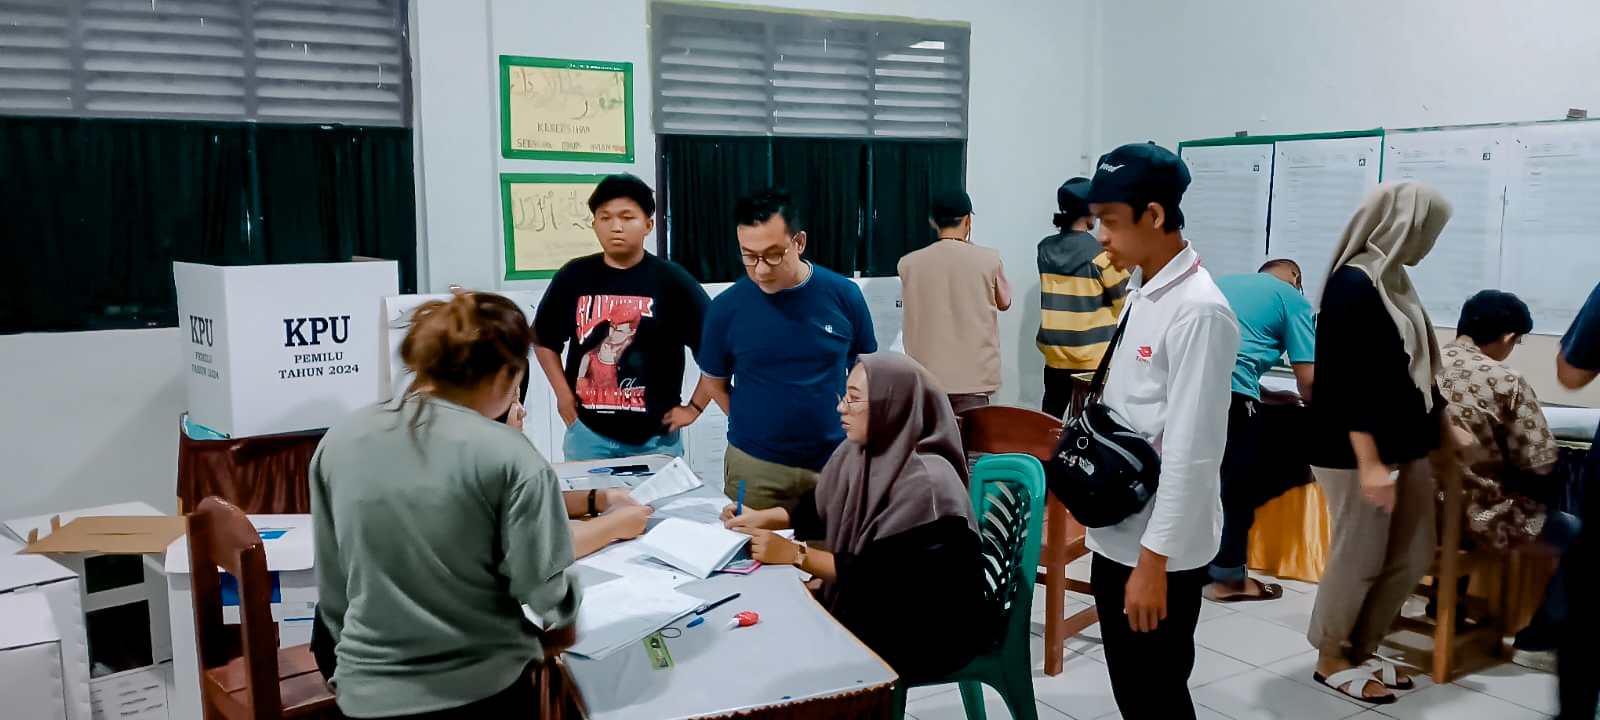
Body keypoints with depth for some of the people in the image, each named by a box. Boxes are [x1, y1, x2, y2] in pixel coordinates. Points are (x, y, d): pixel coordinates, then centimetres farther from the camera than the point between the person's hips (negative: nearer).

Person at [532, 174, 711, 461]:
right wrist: (563, 394, 6)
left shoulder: (671, 280, -6)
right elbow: (544, 339, 15)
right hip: (588, 434, 2)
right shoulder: (574, 277, 1)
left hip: (655, 437, -2)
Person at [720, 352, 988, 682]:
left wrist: (796, 556, -24)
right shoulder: (856, 454, 0)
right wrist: (762, 518, -2)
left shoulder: (926, 482, -27)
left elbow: (882, 574, -27)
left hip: (929, 634, -8)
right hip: (868, 607, 8)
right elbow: (819, 507, 15)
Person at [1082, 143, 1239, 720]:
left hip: (1161, 548, -8)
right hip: (1117, 533, 8)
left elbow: (1189, 452, -22)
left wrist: (1154, 560, -21)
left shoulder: (1199, 311, -21)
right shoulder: (1140, 293, 7)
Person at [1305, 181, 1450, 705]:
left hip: (1404, 445, 10)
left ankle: (1361, 650, 28)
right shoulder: (1353, 284, -17)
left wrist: (1445, 427, 27)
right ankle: (1331, 658, 19)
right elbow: (1349, 381, -21)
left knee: (1412, 557, 14)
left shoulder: (1391, 279, 11)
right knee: (1360, 559, 1)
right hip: (1358, 451, -9)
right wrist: (1368, 461, -23)